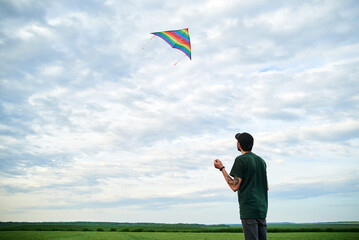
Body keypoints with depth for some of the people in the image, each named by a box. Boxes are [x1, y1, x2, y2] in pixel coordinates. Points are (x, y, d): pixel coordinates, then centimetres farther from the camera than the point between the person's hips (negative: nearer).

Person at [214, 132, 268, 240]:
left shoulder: (241, 160, -7)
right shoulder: (261, 160, 15)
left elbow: (235, 186, -10)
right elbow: (266, 187, 17)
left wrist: (221, 168, -3)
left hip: (248, 208, -7)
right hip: (262, 208, 7)